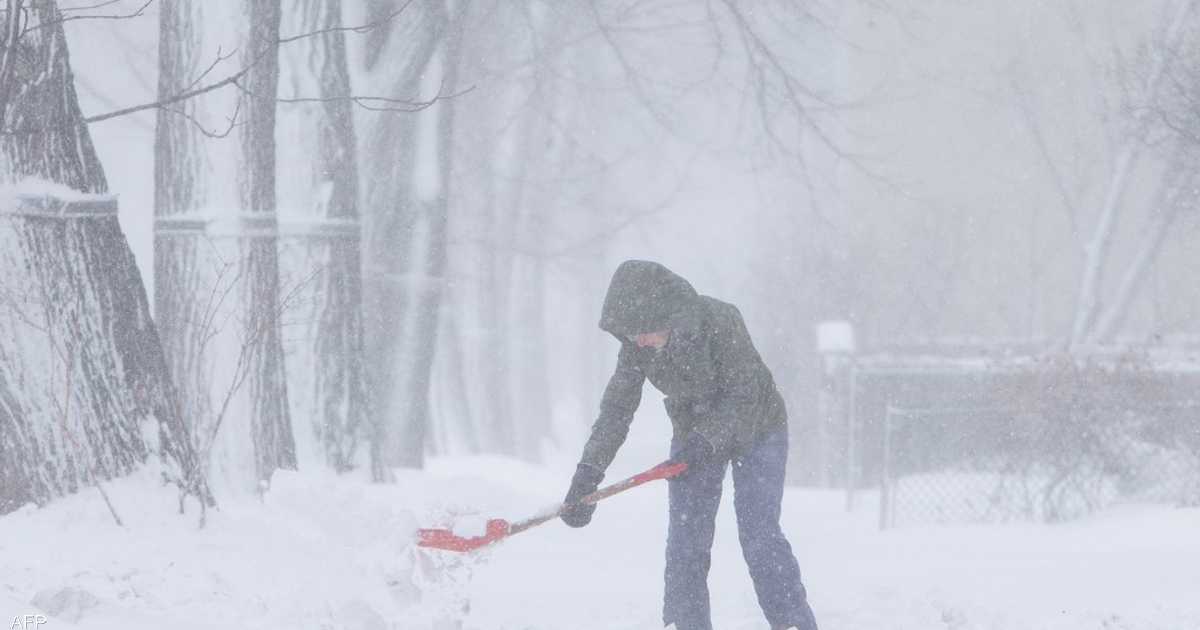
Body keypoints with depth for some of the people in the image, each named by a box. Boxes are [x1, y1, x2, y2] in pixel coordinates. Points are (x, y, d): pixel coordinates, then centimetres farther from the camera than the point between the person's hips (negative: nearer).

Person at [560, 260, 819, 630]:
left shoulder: (720, 321, -31)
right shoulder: (637, 346, -17)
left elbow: (742, 395, -27)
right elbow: (616, 410, -15)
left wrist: (704, 442, -34)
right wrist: (587, 475, -21)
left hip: (755, 429, -5)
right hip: (695, 436, 5)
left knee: (760, 536, -12)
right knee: (685, 540, -3)